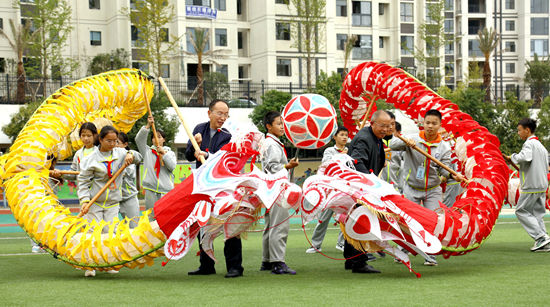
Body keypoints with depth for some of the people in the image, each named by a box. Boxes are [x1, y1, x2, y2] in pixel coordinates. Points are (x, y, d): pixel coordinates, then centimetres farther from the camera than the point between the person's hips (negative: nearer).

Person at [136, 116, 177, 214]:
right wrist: (148, 126, -9)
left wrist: (164, 153, -8)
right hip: (151, 189, 0)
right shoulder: (147, 151, 14)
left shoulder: (170, 153, 14)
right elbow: (139, 139, 0)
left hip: (166, 189, 0)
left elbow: (172, 166, -2)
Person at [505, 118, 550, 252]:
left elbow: (525, 157, -29)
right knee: (537, 213, 10)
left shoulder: (529, 143, -9)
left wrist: (512, 157, -13)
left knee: (521, 211, -1)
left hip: (531, 185, -9)